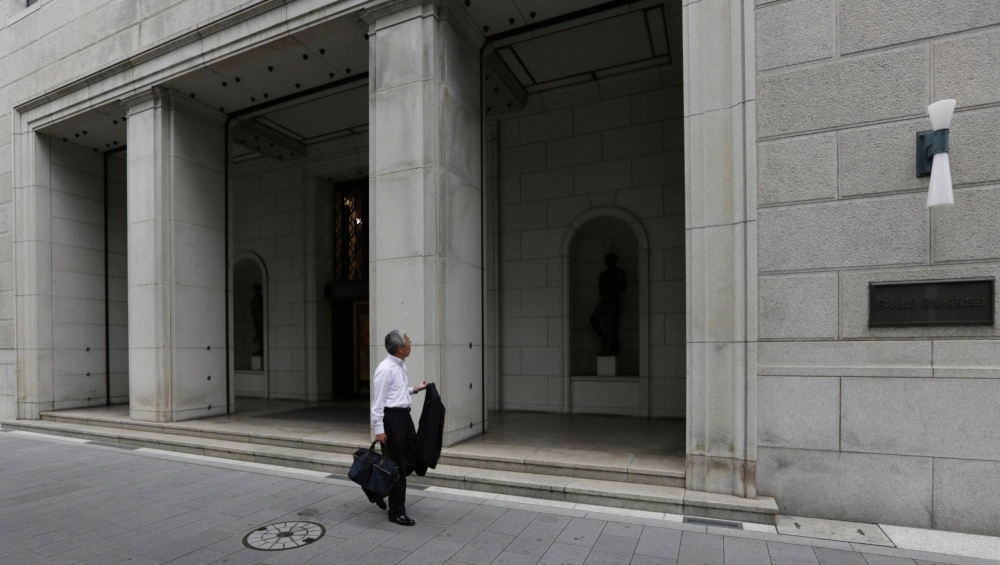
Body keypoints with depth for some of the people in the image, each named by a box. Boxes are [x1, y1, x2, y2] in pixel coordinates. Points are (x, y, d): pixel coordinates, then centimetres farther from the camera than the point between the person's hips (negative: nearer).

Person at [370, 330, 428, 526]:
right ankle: (396, 512, 17)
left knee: (411, 460, 14)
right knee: (396, 465, 1)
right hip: (391, 417, -9)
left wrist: (414, 389, 14)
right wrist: (379, 429, -19)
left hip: (404, 415, 9)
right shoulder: (385, 369, -18)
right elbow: (378, 401, -18)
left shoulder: (401, 366, 9)